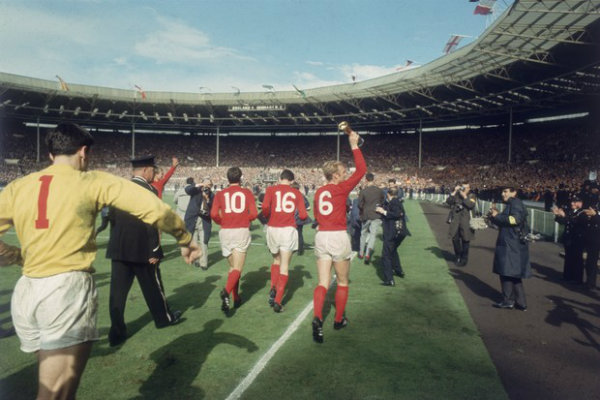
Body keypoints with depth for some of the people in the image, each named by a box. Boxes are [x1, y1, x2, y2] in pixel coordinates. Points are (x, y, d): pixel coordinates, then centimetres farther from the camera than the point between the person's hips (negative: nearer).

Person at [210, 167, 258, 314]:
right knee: (237, 268, -2)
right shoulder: (247, 192, 3)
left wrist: (223, 222, 14)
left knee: (232, 267, 17)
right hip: (242, 231, -2)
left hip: (225, 232, 2)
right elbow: (254, 213, -5)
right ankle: (226, 291, -29)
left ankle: (236, 299, 23)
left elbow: (214, 214, -5)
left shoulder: (220, 194, 5)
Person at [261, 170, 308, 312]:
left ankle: (273, 289, 9)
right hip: (289, 230, -1)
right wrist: (300, 216, 21)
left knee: (276, 260, 25)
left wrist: (267, 217, 7)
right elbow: (303, 215, -1)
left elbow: (265, 207, -13)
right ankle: (277, 301, 1)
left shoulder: (271, 189, 4)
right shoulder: (297, 193, 6)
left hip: (272, 229, 1)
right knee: (284, 267, 4)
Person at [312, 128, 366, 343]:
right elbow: (361, 170, -4)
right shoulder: (341, 188, -7)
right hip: (338, 237, -5)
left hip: (321, 237, 5)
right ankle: (339, 320, 26)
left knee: (323, 283, 4)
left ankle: (317, 318, -15)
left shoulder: (318, 192, 8)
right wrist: (354, 145, 1)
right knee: (342, 282, 14)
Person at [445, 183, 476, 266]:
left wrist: (464, 196, -18)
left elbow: (471, 206, -16)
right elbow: (448, 201, -6)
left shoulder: (471, 196, 0)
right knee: (455, 239, 7)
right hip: (455, 220, 3)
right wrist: (454, 192, -11)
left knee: (465, 240, 4)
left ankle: (464, 259, 18)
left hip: (465, 222, -2)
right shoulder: (456, 195, 6)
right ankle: (458, 257, 27)